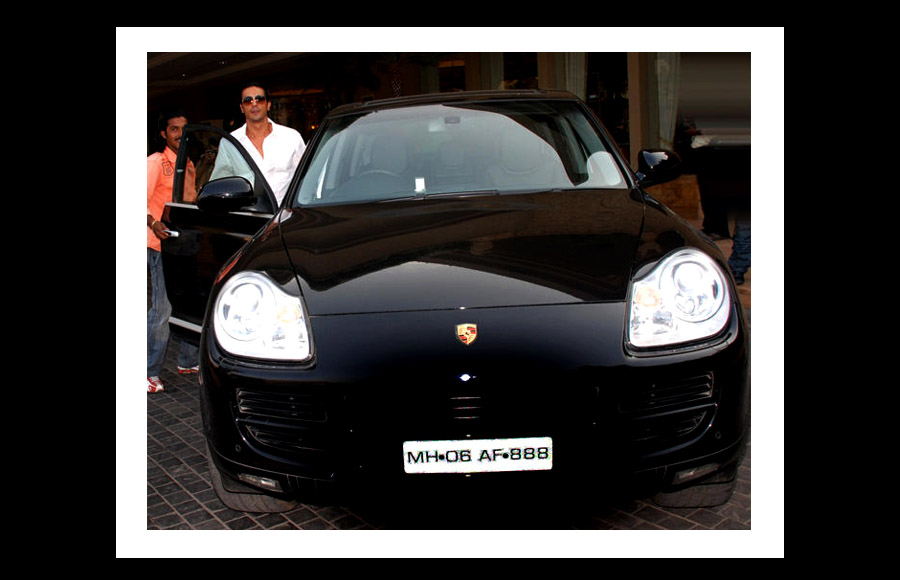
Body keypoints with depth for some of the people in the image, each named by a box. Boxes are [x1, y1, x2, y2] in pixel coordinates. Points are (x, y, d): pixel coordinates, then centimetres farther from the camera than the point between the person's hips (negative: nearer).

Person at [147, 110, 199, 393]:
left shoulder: (188, 164, 18)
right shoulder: (156, 162, -5)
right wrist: (154, 224, -29)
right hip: (162, 244, -7)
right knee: (163, 309, -9)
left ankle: (188, 362, 25)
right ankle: (151, 372, -1)